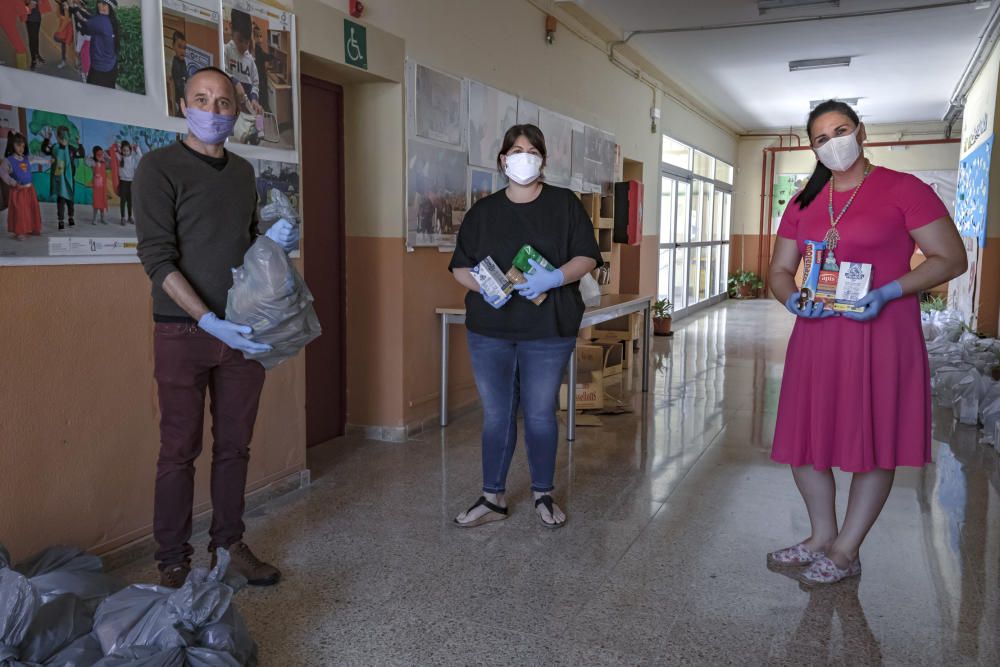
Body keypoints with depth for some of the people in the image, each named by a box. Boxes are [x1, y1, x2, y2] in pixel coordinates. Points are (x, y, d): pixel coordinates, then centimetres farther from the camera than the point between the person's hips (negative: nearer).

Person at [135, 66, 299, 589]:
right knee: (179, 451, 3)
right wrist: (212, 322, -23)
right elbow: (157, 257, -13)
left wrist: (273, 242, 0)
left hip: (243, 331, 5)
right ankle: (172, 562, 16)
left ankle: (229, 543, 25)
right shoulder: (160, 167, -5)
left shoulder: (243, 171, 13)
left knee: (234, 446, 11)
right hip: (184, 332, -5)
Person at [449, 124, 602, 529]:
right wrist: (483, 286, -16)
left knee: (540, 415, 6)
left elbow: (587, 257, -1)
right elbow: (460, 267, 6)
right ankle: (493, 498, 20)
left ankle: (543, 495, 24)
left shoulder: (565, 204, 4)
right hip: (489, 331, 2)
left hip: (547, 331, -1)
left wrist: (555, 278, -20)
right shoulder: (483, 211, 8)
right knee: (496, 415, 7)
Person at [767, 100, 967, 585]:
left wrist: (888, 291, -20)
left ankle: (846, 552, 19)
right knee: (803, 437, 9)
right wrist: (793, 299, -8)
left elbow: (951, 258, -7)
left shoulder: (902, 190, -5)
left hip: (880, 332, -5)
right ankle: (821, 537, 29)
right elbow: (780, 269, 14)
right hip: (817, 333, 5)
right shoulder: (804, 202, 11)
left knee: (874, 443, 4)